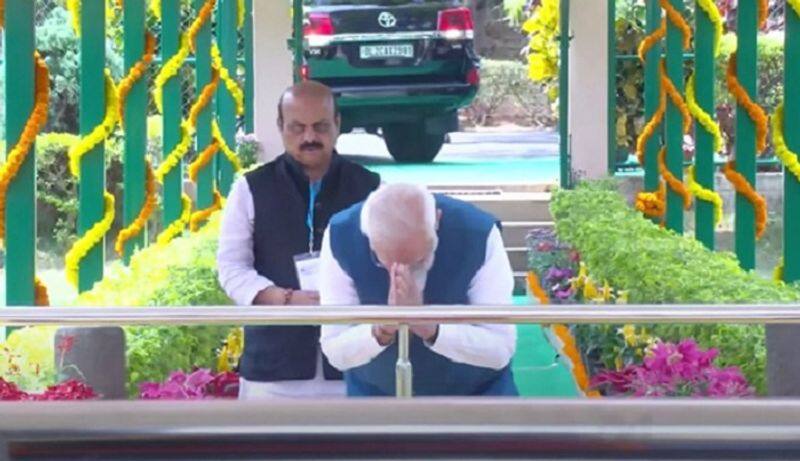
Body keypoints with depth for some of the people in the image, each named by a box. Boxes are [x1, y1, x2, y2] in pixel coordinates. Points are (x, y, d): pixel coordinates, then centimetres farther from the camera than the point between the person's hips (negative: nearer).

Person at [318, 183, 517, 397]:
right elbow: (335, 352, -16)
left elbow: (500, 349, -22)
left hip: (475, 399, -1)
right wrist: (382, 330, -36)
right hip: (378, 398, 1)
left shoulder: (479, 234, -23)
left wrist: (429, 327, -37)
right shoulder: (341, 237, -21)